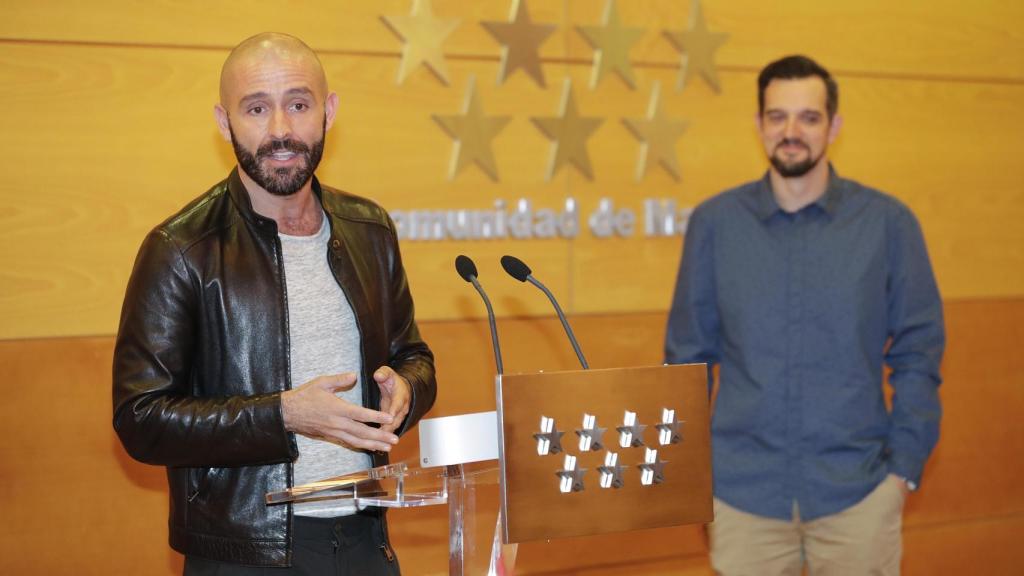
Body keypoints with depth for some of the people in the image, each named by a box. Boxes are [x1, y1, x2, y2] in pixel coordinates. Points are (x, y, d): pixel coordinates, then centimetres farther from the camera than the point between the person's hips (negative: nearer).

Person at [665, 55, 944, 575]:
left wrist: (905, 466, -2)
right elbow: (687, 352, 6)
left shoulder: (887, 222, -1)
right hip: (742, 490, 1)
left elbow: (918, 352, 2)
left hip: (857, 491, 0)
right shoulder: (714, 222, 1)